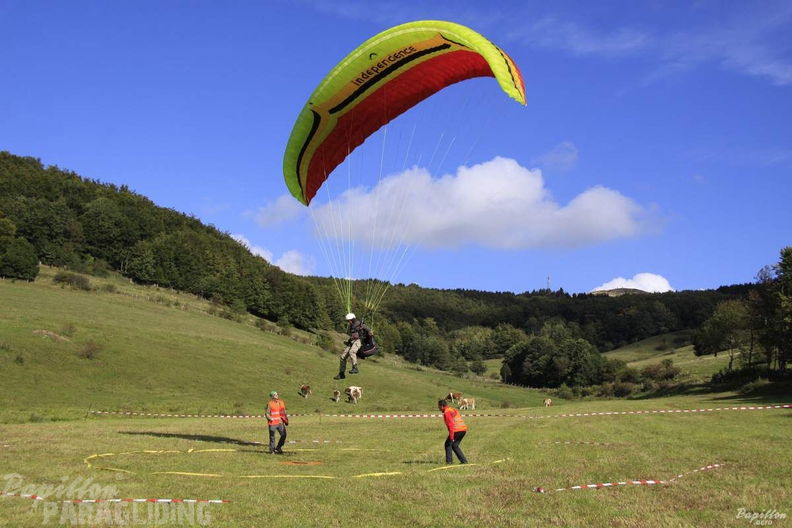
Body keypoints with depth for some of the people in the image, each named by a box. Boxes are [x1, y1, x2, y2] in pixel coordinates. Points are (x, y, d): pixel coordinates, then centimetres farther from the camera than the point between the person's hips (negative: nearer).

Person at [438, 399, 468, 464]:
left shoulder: (447, 413, -8)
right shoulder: (454, 410, 19)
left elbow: (451, 425, -17)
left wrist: (451, 437, -17)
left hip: (456, 431, -8)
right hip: (464, 429, 8)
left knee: (448, 444, 10)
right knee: (455, 445, 19)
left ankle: (449, 461, 6)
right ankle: (464, 460, 13)